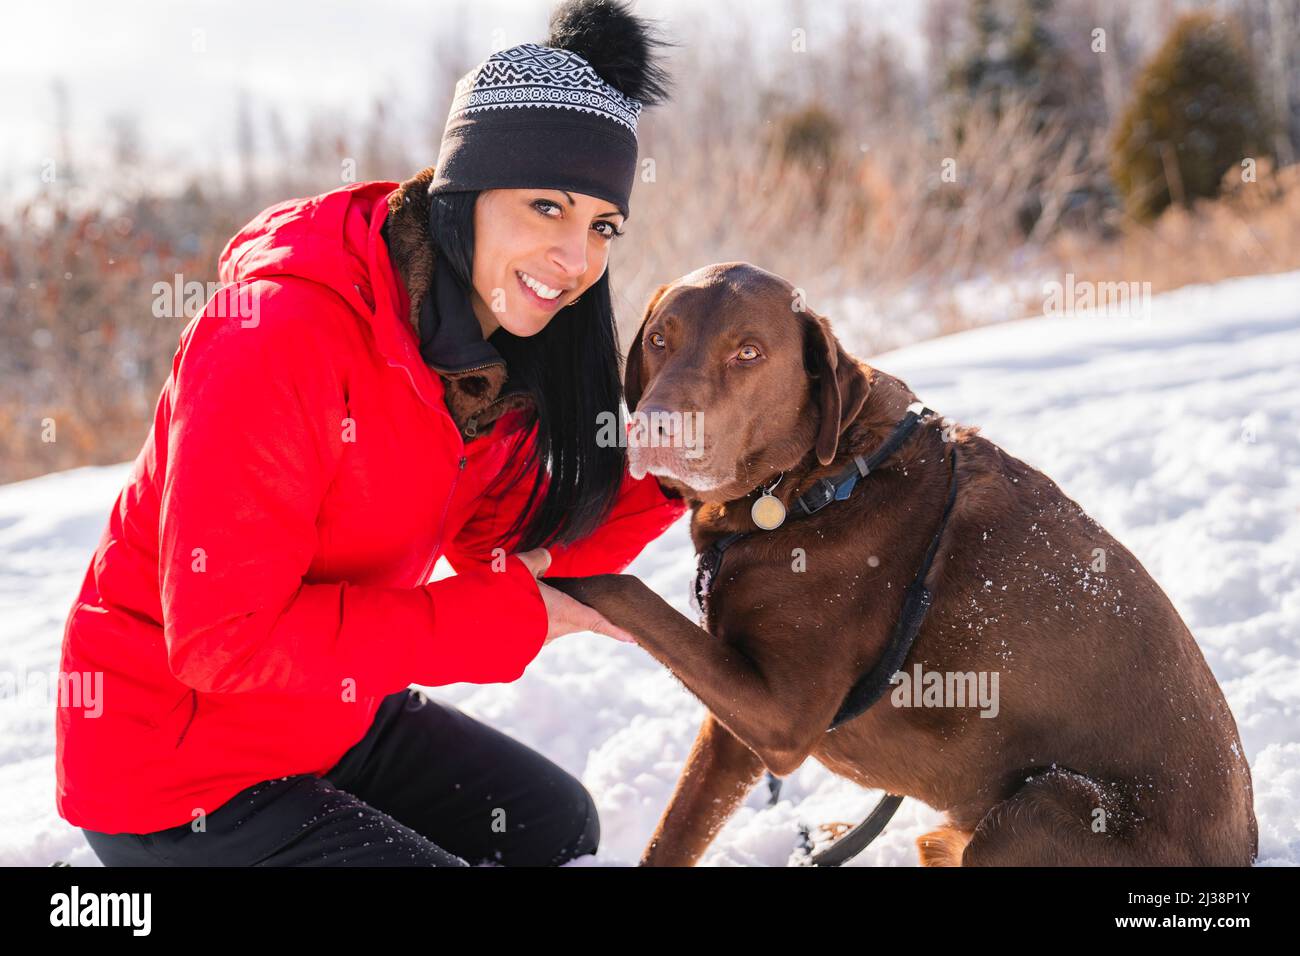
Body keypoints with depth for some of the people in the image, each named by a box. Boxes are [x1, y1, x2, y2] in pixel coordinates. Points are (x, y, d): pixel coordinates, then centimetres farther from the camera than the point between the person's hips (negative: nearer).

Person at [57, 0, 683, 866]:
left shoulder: (503, 351, -4)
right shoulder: (280, 331, -29)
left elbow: (525, 553, 2)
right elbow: (223, 635, -30)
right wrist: (502, 617, -26)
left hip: (332, 717, 9)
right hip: (173, 760, -9)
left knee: (558, 825, 21)